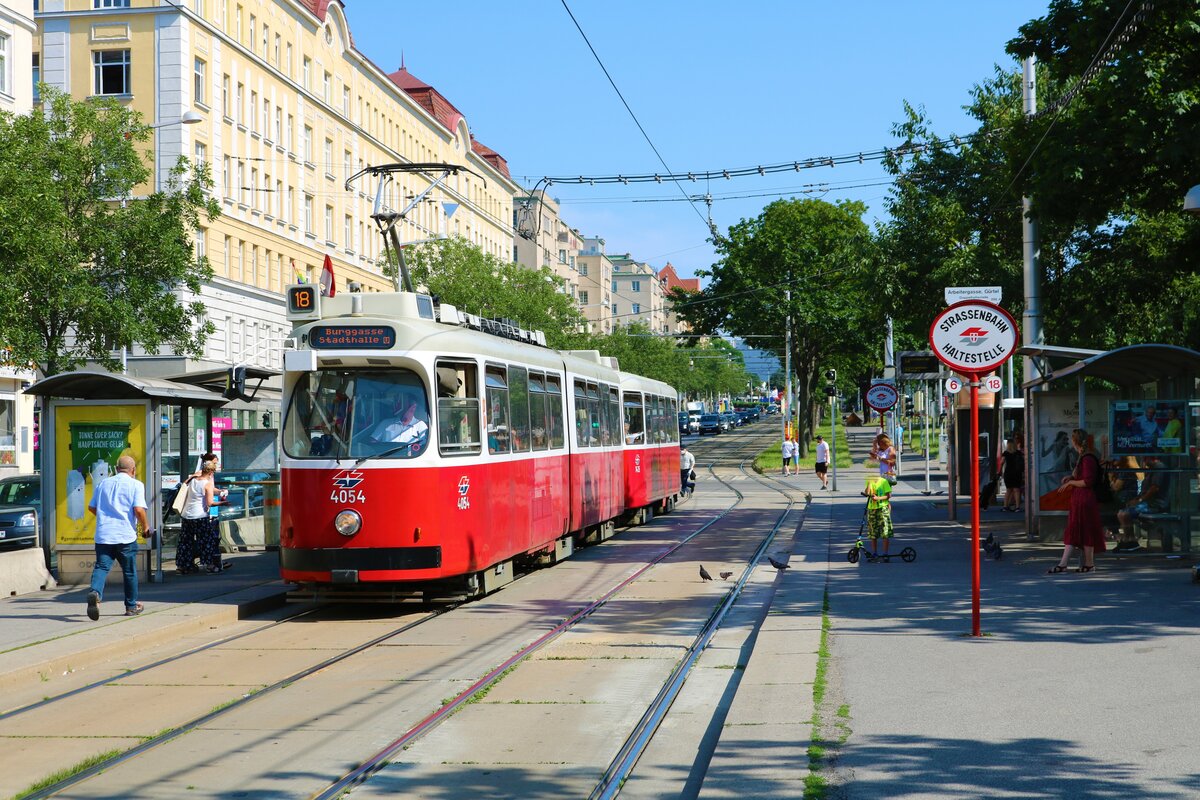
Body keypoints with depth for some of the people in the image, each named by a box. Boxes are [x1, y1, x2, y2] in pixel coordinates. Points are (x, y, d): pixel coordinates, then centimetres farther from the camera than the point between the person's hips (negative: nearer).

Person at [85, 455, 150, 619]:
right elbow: (139, 509, -13)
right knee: (129, 571, 12)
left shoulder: (103, 484, 14)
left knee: (101, 567, -3)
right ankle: (131, 607, 22)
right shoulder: (136, 485, -1)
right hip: (126, 536, -3)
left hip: (103, 535, 3)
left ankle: (95, 593, -32)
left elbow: (91, 507, 18)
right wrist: (146, 527, 1)